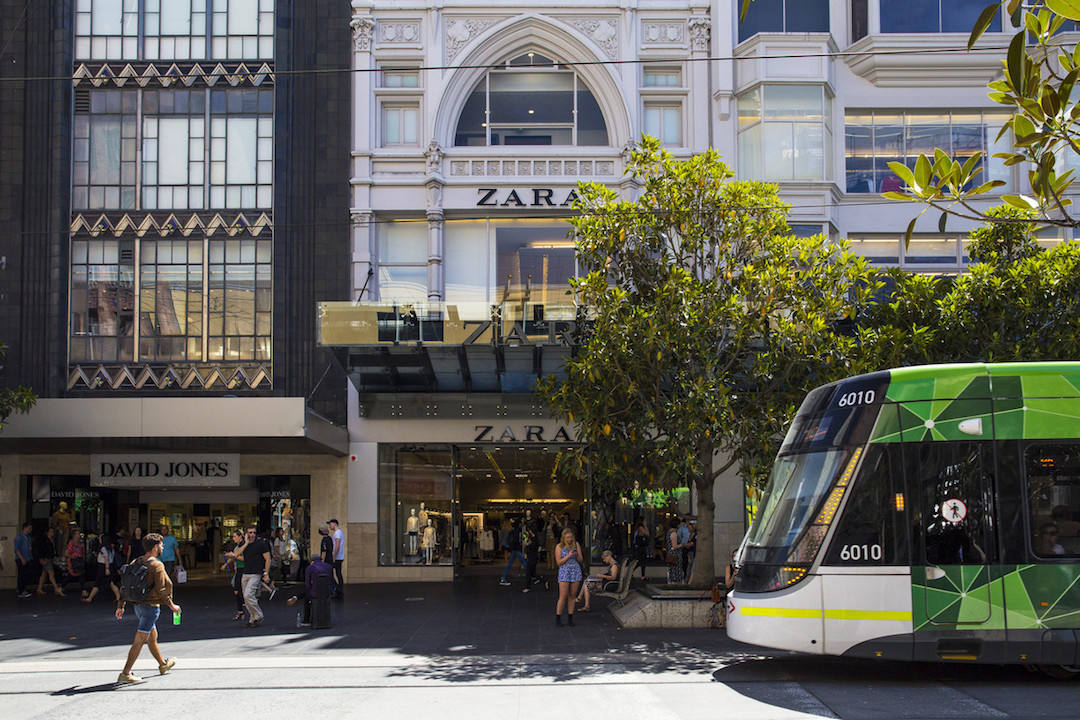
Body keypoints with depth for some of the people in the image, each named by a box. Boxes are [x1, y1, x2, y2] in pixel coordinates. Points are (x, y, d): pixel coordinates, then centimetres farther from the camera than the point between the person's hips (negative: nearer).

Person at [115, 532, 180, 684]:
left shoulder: (136, 562, 7)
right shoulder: (156, 565, -16)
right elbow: (161, 589, -18)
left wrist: (120, 606, 13)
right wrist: (171, 605, -7)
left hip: (138, 606, 8)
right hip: (151, 606, -8)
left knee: (152, 637, 22)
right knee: (139, 640, -5)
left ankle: (163, 665, 39)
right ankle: (125, 674, -6)